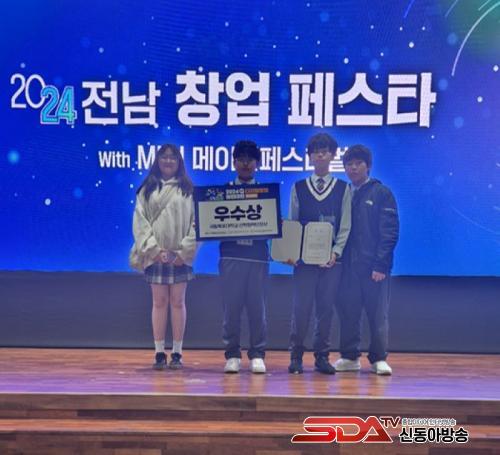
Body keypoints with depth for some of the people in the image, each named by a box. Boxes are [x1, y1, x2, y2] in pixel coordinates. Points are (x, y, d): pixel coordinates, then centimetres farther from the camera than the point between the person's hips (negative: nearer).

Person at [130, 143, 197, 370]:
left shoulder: (188, 190, 6)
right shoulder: (147, 190, 8)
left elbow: (196, 222, 0)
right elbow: (140, 222, 1)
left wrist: (183, 252, -11)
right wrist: (154, 249, -11)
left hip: (180, 256, -1)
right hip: (155, 255, 1)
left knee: (177, 302, 2)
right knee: (159, 302, 3)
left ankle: (177, 353, 7)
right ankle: (159, 353, 8)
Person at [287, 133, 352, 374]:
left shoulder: (343, 188, 6)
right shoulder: (299, 188, 7)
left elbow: (345, 226, 3)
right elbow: (292, 224, 7)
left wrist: (335, 252, -8)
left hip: (331, 258, 0)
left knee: (325, 307, 4)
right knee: (301, 306, -3)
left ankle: (322, 357, 13)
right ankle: (296, 356, 7)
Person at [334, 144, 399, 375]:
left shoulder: (381, 193, 1)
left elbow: (390, 231, -5)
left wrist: (380, 265, -13)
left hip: (374, 265, -4)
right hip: (347, 265, 4)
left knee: (377, 314, 2)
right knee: (347, 313, 7)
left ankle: (378, 359, 10)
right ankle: (349, 357, 17)